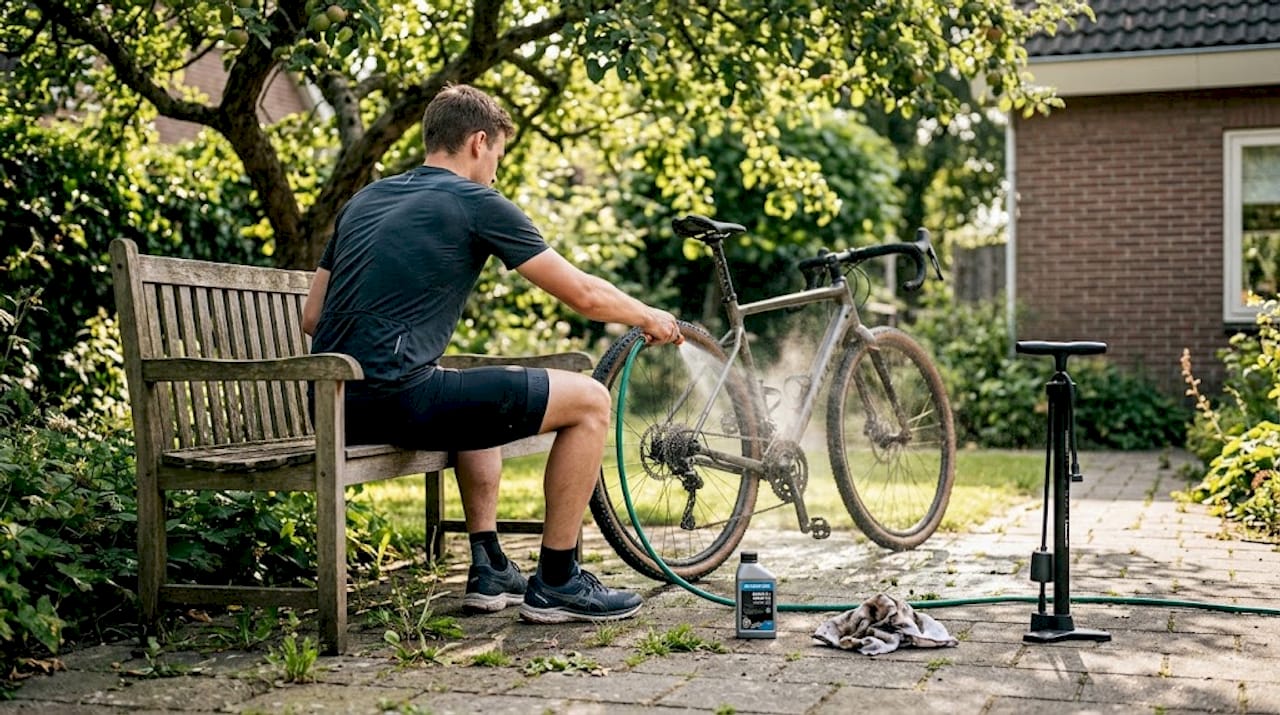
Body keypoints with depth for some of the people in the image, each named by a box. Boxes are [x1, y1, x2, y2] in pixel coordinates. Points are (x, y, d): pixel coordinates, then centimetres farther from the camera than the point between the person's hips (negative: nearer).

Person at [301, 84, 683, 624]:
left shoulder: (364, 199, 20)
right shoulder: (476, 202, -1)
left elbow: (311, 318, 22)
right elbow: (584, 295, 2)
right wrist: (648, 318, 20)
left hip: (333, 406, 9)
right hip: (395, 396, -9)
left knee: (482, 395, 36)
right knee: (589, 400, 1)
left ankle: (489, 571, 32)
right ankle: (556, 583, 9)